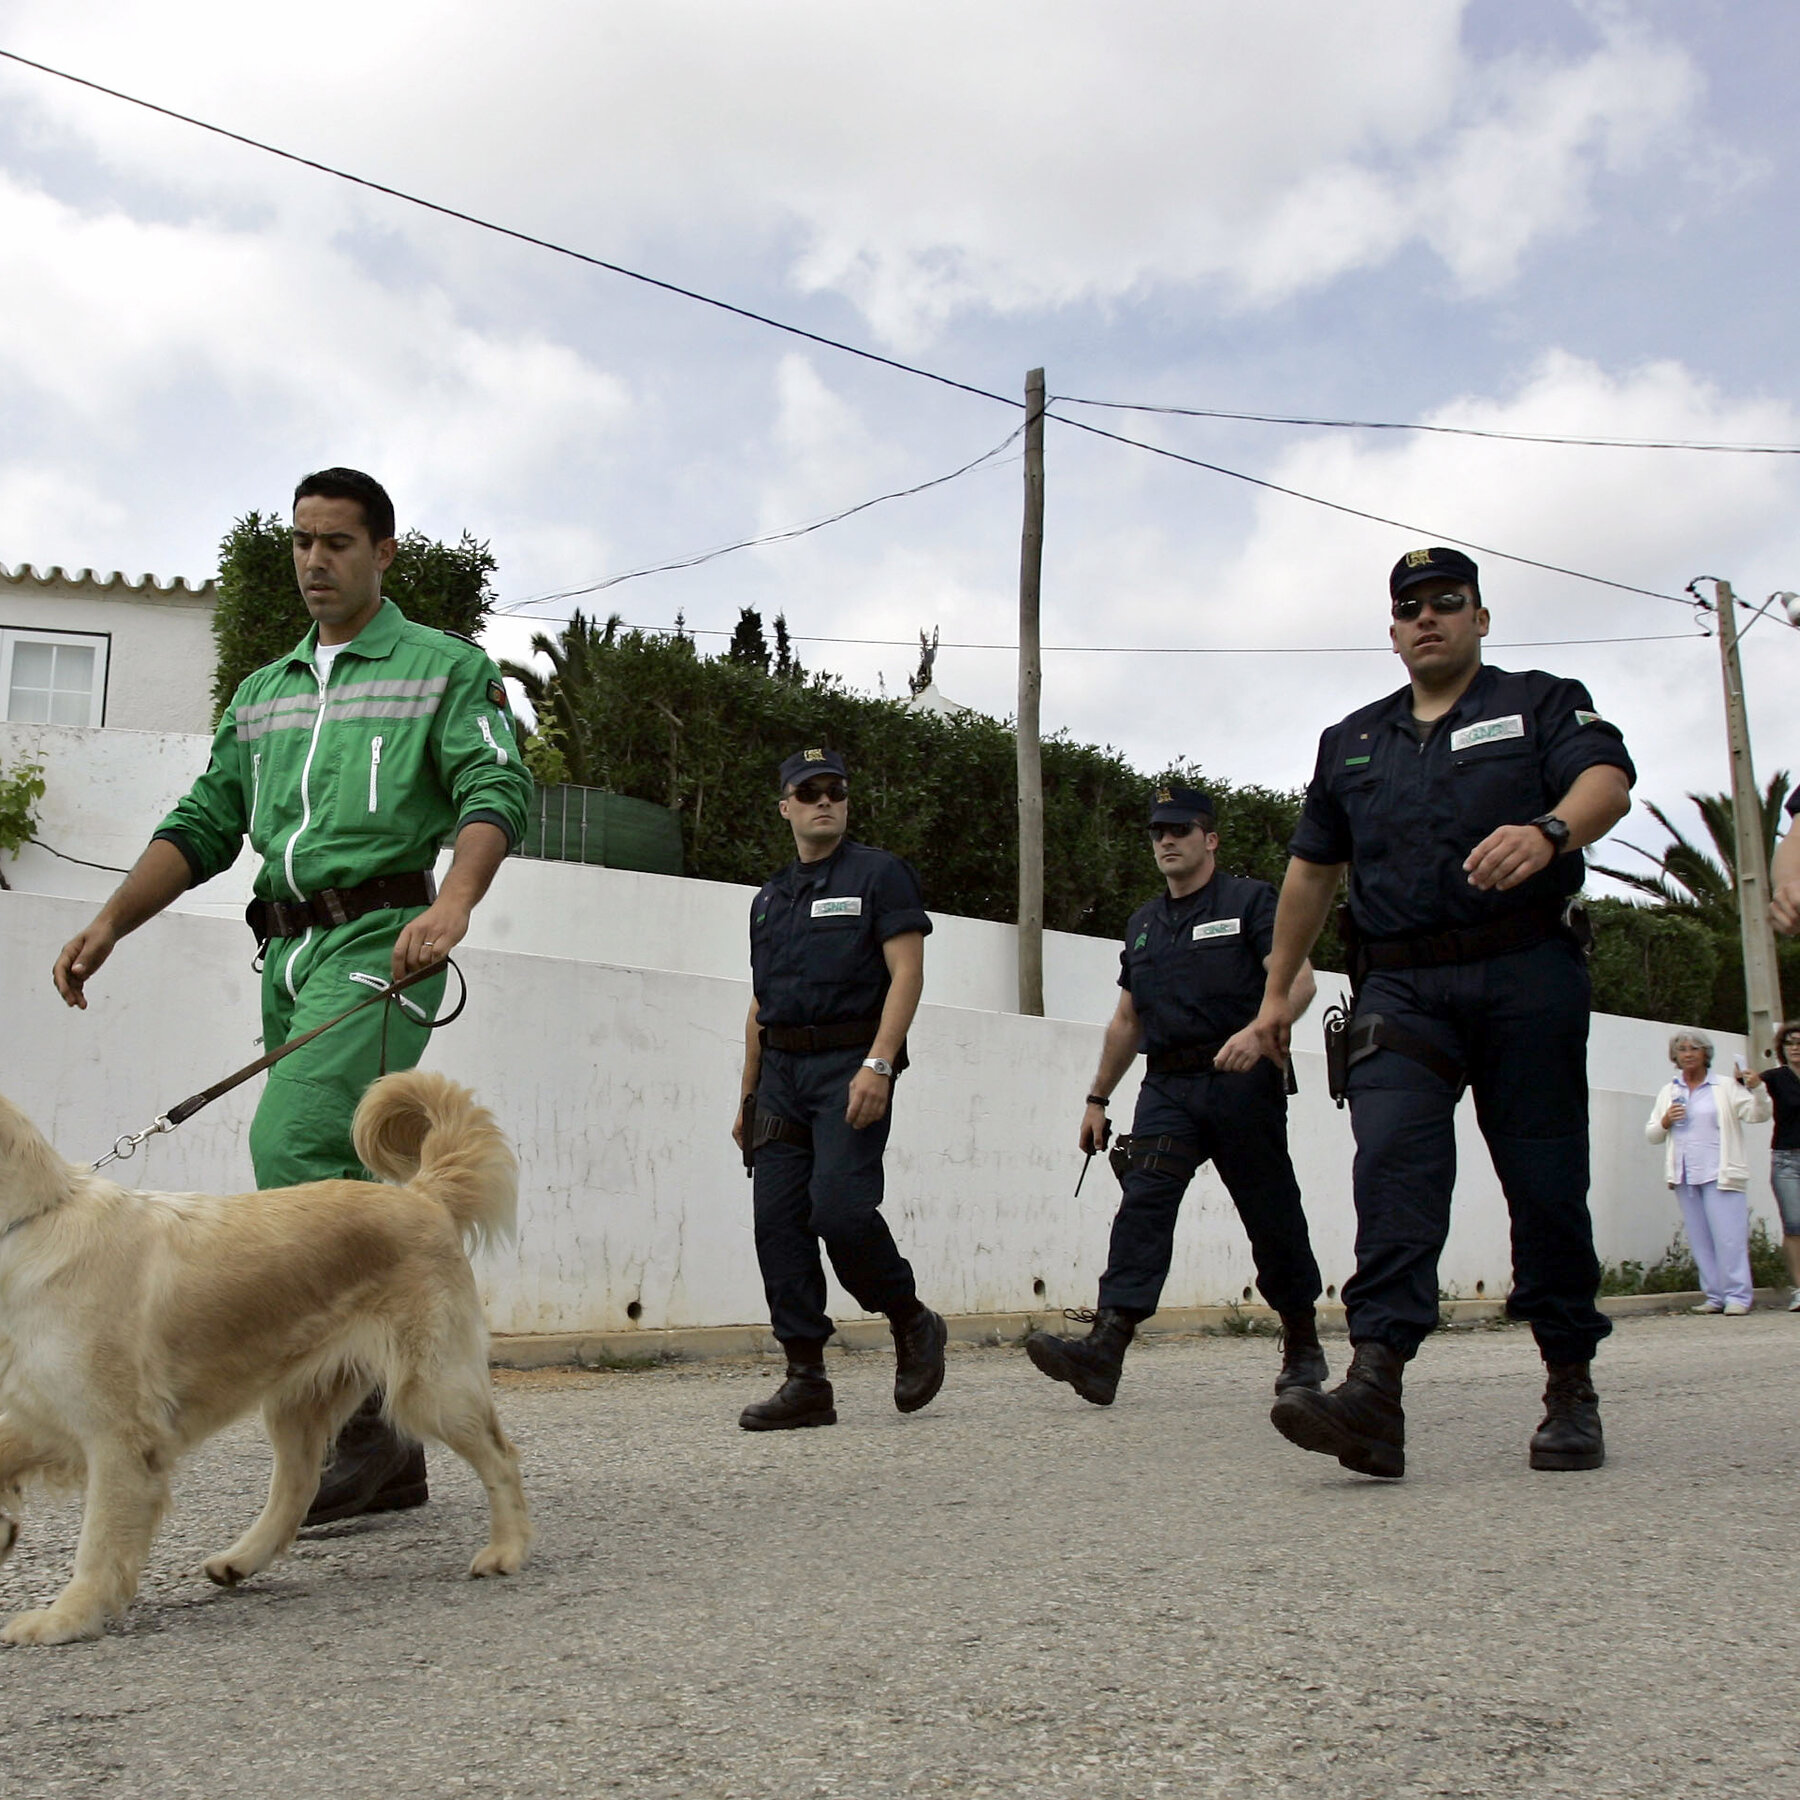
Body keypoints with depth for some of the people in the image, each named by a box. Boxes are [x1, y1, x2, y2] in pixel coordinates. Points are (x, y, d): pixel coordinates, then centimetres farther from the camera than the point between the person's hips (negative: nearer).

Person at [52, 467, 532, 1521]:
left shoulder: (447, 667, 5)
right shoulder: (264, 694, 24)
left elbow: (497, 790, -10)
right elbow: (203, 826, 19)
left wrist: (454, 900, -29)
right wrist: (110, 924, 4)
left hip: (378, 942, -7)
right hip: (288, 953, 7)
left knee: (295, 1144, -25)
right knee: (349, 1194, 6)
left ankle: (353, 1420, -21)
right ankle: (394, 1461, 13)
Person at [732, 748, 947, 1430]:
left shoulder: (879, 874, 3)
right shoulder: (769, 897, 21)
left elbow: (906, 973, -7)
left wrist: (877, 1065, -19)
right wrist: (748, 1098, 18)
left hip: (849, 1064, -6)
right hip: (781, 1071, 6)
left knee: (841, 1207, -19)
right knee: (779, 1223, -1)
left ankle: (913, 1325, 6)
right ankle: (806, 1381, 4)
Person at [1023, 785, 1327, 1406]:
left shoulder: (1251, 900, 3)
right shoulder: (1144, 924, 20)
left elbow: (1297, 978, -10)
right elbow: (1126, 1020, 25)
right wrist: (1098, 1099, 23)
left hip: (1242, 1081, -4)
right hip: (1167, 1087, 4)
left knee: (1271, 1215, 5)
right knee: (1143, 1202, -13)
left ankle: (1303, 1347, 24)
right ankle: (1105, 1348, -26)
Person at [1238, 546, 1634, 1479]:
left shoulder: (1543, 703, 10)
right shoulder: (1351, 741, 21)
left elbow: (1607, 779, -10)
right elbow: (1310, 871, 24)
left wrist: (1549, 831, -32)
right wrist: (1278, 991, 22)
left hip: (1527, 978, -2)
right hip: (1400, 989, 2)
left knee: (1545, 1182, 1)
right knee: (1392, 1167, -15)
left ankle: (1572, 1387, 15)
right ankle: (1374, 1386, -26)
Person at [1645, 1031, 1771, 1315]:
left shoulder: (1726, 1087, 7)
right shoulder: (1668, 1092, 17)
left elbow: (1757, 1115, -3)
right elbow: (1651, 1134, 18)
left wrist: (1757, 1089, -20)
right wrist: (1665, 1121, -3)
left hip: (1719, 1174, -4)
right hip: (1685, 1175, 4)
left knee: (1728, 1236, -9)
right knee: (1700, 1239, 4)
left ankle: (1738, 1295, -5)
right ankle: (1715, 1296, 8)